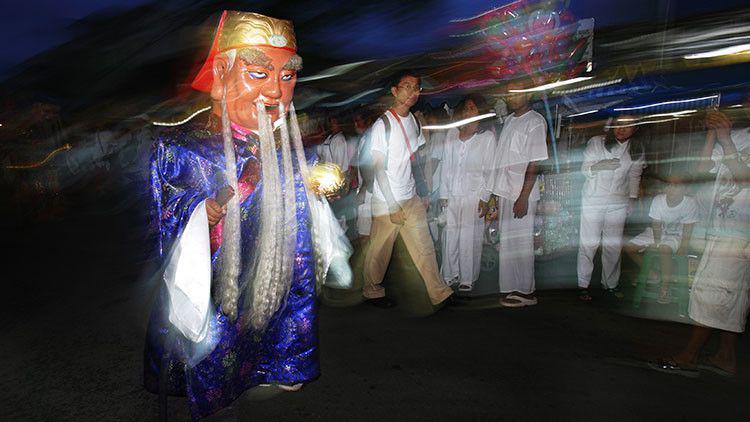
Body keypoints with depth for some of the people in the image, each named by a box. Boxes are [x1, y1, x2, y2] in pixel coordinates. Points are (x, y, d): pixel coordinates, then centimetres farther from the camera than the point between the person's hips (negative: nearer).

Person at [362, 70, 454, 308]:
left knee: (424, 248, 7)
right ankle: (372, 292, 26)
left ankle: (440, 294, 15)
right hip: (387, 202, -6)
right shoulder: (383, 125, -11)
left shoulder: (413, 121, 11)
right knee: (380, 250, 6)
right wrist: (392, 205, -16)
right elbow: (378, 168, -14)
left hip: (412, 199, 7)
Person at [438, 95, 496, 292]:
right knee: (450, 235, 4)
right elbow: (446, 165, 11)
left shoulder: (487, 137, 2)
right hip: (452, 194, 3)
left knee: (470, 237, 0)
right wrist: (444, 193, 6)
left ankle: (467, 278, 13)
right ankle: (450, 274, 19)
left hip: (474, 194, -3)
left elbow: (489, 170, 0)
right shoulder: (452, 134, 11)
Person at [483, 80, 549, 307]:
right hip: (505, 192, 8)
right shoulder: (509, 120, 15)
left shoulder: (535, 122, -8)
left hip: (521, 194, -7)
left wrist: (523, 197, -19)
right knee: (507, 241, 12)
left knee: (519, 242, -2)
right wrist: (494, 194, 16)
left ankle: (525, 292, 10)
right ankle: (514, 288, 23)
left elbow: (535, 163, -14)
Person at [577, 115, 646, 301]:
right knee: (589, 243, -3)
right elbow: (585, 168, -6)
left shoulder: (637, 150, 6)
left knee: (614, 244, 6)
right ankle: (583, 285, 5)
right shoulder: (596, 142, -5)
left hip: (619, 203, 3)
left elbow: (635, 176, 15)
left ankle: (611, 284, 20)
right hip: (593, 200, -3)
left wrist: (633, 198, 8)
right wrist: (599, 166, -27)